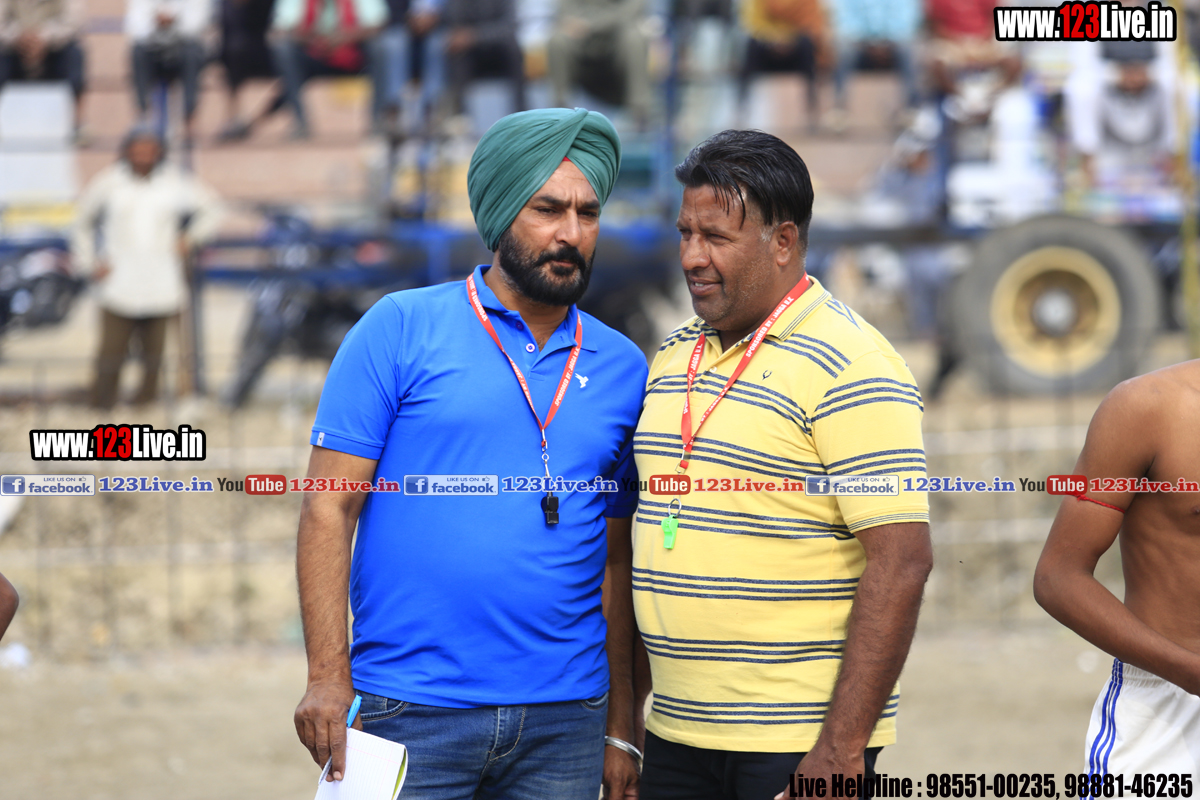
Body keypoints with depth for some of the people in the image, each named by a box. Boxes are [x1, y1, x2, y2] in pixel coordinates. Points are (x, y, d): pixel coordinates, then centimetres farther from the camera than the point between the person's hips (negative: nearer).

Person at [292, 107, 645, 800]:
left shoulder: (622, 370, 10)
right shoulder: (400, 330, -1)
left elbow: (615, 559, 13)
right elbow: (329, 510, -4)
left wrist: (621, 727, 10)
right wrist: (328, 678, -12)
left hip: (562, 721, 3)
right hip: (409, 711, -3)